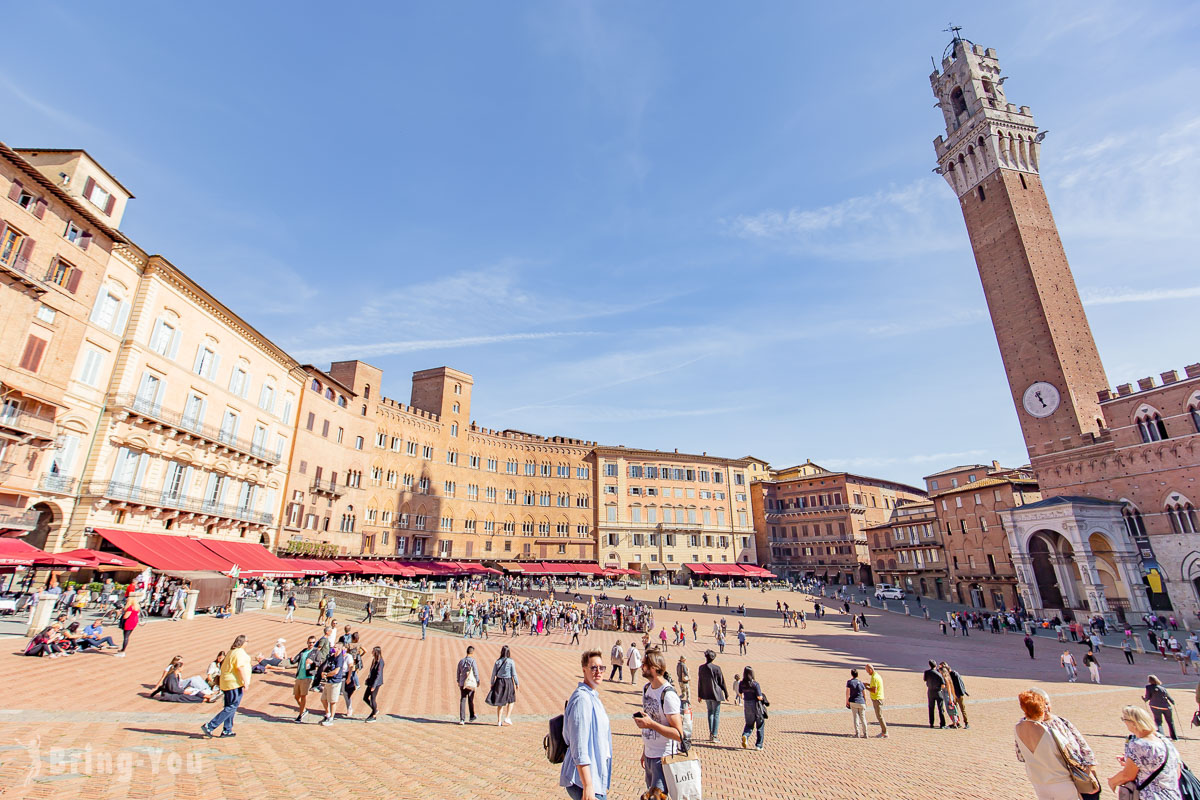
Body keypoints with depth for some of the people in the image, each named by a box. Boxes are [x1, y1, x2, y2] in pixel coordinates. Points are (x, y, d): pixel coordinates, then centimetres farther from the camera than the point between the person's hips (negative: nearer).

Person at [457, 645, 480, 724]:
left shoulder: (461, 660, 5)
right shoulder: (472, 660, -10)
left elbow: (458, 672, 14)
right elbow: (476, 672, -9)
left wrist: (458, 681, 28)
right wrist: (478, 681, 3)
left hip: (462, 683, 3)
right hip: (471, 683, -3)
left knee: (462, 700, 5)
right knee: (470, 700, 12)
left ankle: (462, 719, 0)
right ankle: (472, 716, 25)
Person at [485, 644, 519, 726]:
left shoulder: (497, 662, -2)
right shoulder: (511, 661, -10)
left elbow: (493, 674, 1)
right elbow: (514, 674, -8)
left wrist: (492, 684, 12)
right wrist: (517, 683, 2)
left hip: (499, 682, 3)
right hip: (508, 682, -3)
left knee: (500, 702, 13)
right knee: (511, 701, 16)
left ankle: (499, 721, 16)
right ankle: (507, 718, 7)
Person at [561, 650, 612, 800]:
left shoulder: (593, 697, 11)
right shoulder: (582, 698, -20)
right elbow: (579, 748, -24)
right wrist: (588, 787, -24)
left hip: (596, 779, 9)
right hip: (583, 781, -9)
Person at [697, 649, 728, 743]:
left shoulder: (701, 668, -4)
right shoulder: (716, 668, -14)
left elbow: (700, 682, 4)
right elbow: (722, 682, -7)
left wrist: (699, 695, 14)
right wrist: (726, 694, 6)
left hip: (706, 694, 4)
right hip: (716, 694, -4)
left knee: (710, 712, 20)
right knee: (716, 715, 6)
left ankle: (711, 733, 19)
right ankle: (714, 735, 4)